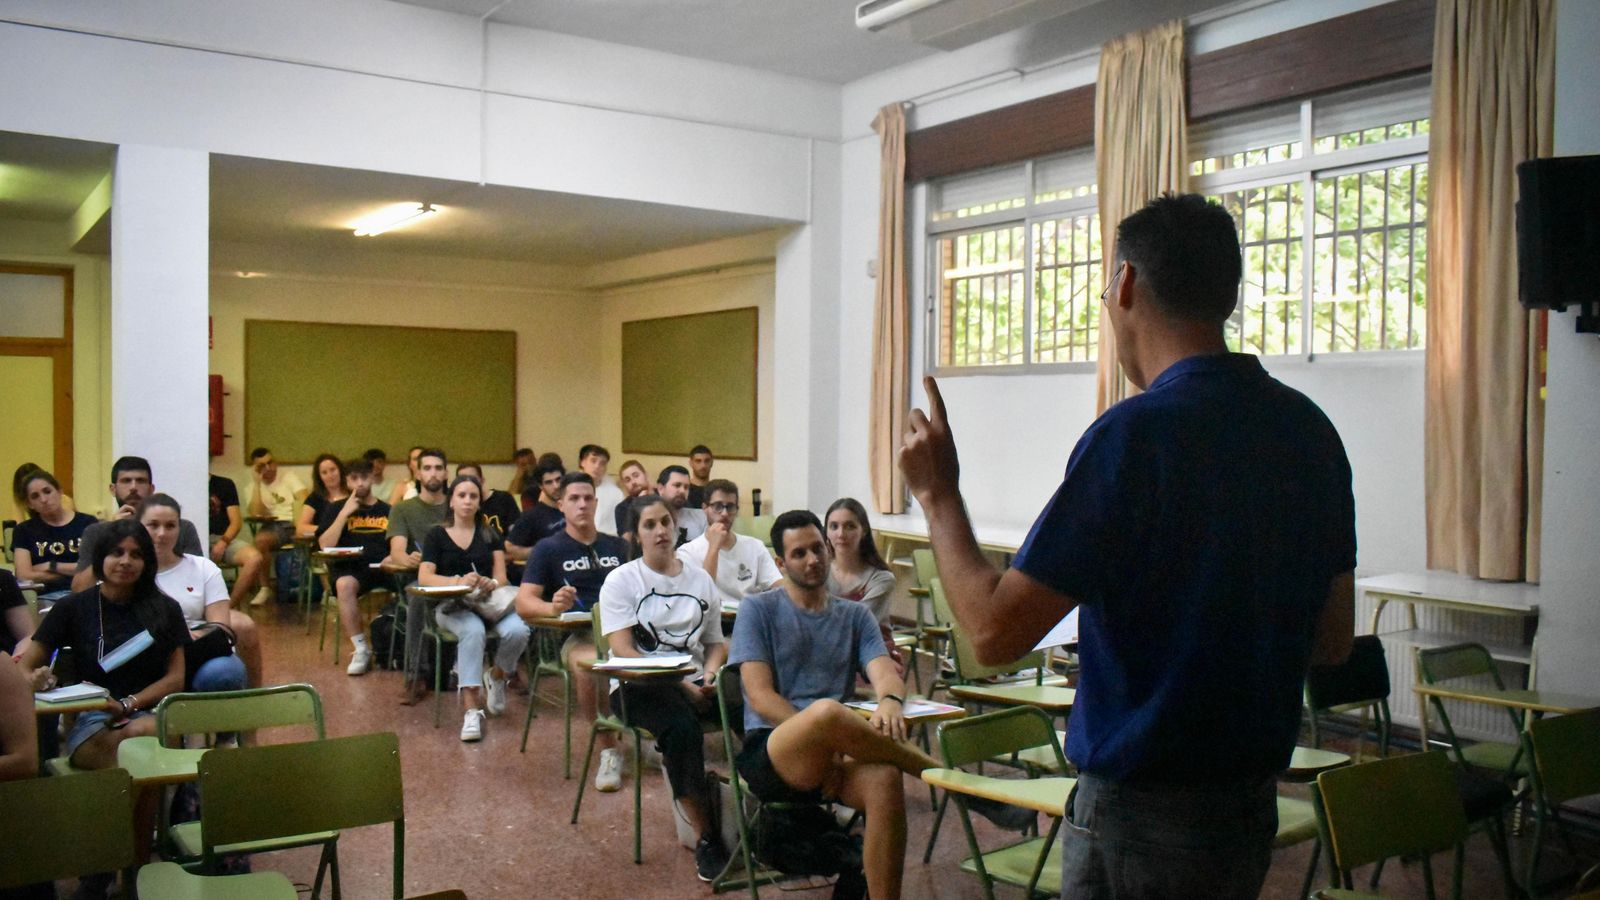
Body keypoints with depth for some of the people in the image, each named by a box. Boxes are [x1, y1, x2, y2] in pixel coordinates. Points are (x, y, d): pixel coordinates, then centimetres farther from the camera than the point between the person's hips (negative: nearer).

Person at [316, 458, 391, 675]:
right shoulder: (335, 509, 15)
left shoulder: (387, 511, 16)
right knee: (345, 584, -37)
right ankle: (361, 649, -26)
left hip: (382, 568, 1)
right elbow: (325, 545, 1)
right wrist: (345, 513, -3)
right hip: (349, 569, -1)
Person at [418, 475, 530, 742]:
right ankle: (471, 709, -39)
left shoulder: (490, 535, 15)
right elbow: (424, 577, -4)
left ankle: (496, 678, 2)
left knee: (518, 631, -31)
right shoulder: (437, 535, 9)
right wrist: (459, 581, -23)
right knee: (473, 631, -38)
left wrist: (491, 584, -20)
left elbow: (501, 577, 6)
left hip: (488, 601, 2)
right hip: (451, 605, -2)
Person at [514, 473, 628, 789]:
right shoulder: (548, 548, 11)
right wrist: (552, 607, -21)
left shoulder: (617, 546, 21)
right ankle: (609, 751, -17)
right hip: (578, 635, -2)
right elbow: (523, 603, 2)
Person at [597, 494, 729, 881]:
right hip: (638, 685, -4)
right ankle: (705, 838, -23)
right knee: (682, 728, -37)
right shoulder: (621, 580, 3)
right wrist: (679, 684, -17)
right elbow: (622, 650, -7)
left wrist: (709, 675, -5)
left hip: (693, 683, 4)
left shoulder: (700, 580, 16)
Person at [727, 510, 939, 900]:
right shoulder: (758, 609, 9)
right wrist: (819, 735, -17)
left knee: (885, 778, -34)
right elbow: (760, 696, -3)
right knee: (827, 711, -37)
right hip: (770, 752, -3)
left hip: (832, 759, 3)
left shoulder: (855, 616, 19)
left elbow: (884, 672, 2)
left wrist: (890, 700, -25)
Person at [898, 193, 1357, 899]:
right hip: (1251, 806, 8)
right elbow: (1333, 641, 10)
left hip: (1138, 814, -7)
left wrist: (937, 494, -7)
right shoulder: (1309, 430, 1)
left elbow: (995, 631, -20)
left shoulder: (1137, 432, -22)